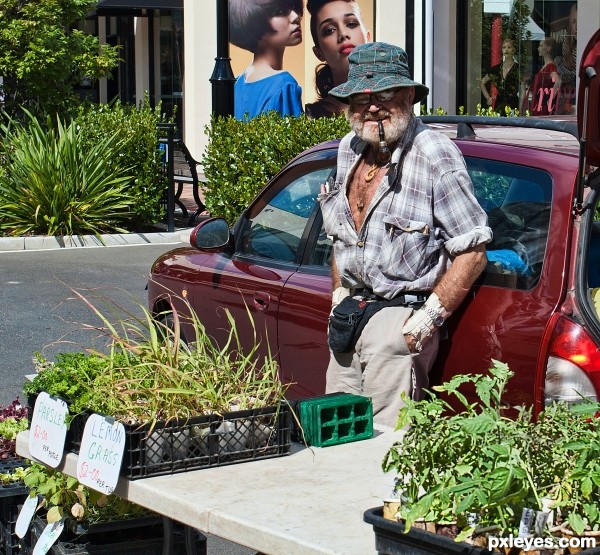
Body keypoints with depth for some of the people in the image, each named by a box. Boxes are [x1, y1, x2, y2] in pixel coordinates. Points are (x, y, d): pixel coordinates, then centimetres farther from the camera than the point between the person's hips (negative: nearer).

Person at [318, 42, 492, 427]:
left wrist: (430, 317, -17)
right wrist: (340, 297, 17)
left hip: (399, 322, -8)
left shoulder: (435, 156, -15)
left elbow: (473, 251, -15)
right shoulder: (349, 150, 10)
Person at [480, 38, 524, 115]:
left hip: (512, 105, -4)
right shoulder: (496, 68, 11)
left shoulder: (518, 68, -2)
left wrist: (520, 111, -15)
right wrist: (488, 98, 17)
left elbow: (522, 91, -7)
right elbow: (482, 83, 26)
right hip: (498, 105, 4)